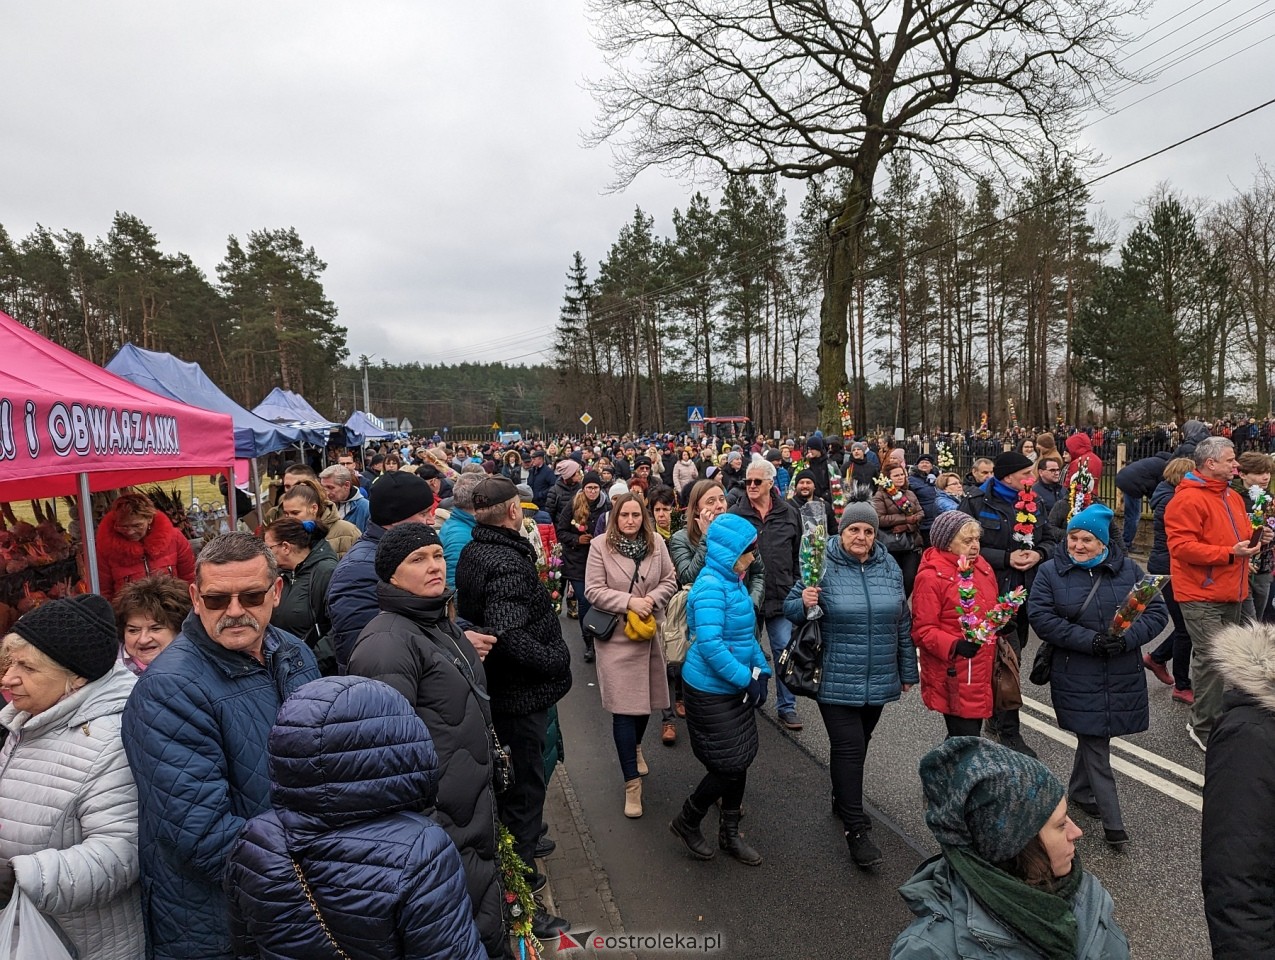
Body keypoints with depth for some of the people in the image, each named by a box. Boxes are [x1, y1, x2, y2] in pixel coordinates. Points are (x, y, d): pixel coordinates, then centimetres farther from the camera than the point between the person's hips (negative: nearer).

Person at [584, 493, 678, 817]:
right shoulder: (601, 546, -10)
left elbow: (670, 581, 5)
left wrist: (652, 599, -14)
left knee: (646, 697, 19)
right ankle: (632, 781, 9)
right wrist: (629, 602, -20)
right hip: (617, 636, -4)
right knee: (624, 707, -3)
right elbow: (593, 590, -11)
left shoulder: (656, 543, -1)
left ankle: (635, 747, 50)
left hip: (650, 633, 4)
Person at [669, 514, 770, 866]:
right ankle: (686, 823, 24)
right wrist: (746, 680, -22)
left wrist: (759, 670, 3)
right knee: (728, 767, 0)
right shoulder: (711, 586, -23)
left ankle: (730, 834, 33)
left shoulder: (733, 581, 6)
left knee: (741, 761, 15)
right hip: (711, 691, -9)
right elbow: (710, 645, -29)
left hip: (736, 686, 9)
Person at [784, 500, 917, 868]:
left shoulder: (890, 568, 3)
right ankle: (856, 828, 7)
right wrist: (804, 604, -27)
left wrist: (907, 671, 15)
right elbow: (790, 607, -3)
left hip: (879, 681, 5)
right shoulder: (822, 566, -10)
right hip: (836, 681, -4)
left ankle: (843, 800, 40)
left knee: (857, 746, 19)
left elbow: (902, 623, 11)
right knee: (848, 748, -4)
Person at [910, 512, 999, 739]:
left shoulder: (982, 568, 9)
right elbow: (923, 630, -14)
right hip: (953, 677, -7)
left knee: (972, 734, 15)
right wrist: (954, 646, -27)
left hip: (981, 672, 8)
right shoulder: (930, 577, -14)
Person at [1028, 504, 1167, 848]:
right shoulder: (1051, 571, -4)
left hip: (1123, 675, 3)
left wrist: (1127, 638, -16)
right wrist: (1089, 640, -21)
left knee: (1093, 735, 17)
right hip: (1076, 676, -3)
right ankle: (1112, 821, 9)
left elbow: (1157, 612, 1)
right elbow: (1040, 617, -11)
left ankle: (1079, 790, 40)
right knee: (1095, 743, 0)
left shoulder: (1128, 570, 3)